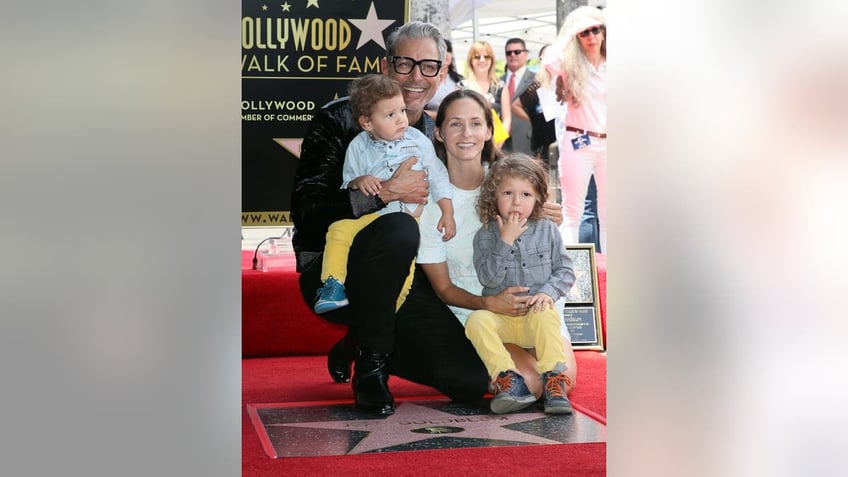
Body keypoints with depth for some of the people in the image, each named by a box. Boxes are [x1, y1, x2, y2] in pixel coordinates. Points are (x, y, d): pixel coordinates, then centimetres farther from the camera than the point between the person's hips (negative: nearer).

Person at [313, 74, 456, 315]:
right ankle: (333, 287, -16)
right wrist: (358, 182, -15)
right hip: (370, 214, 1)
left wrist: (448, 213, 2)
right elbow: (346, 184, 10)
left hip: (409, 216, -1)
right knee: (339, 230, -23)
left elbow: (437, 177, 9)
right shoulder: (358, 147, 3)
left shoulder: (418, 141, 3)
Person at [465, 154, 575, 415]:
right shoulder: (485, 236, 2)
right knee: (476, 320, -29)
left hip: (536, 312, 0)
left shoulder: (547, 230, 6)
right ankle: (509, 379, -30)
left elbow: (565, 271, 6)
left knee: (543, 315, -35)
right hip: (501, 318, 1)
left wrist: (548, 291, -14)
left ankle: (554, 380, -29)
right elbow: (489, 279, -10)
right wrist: (505, 241, -17)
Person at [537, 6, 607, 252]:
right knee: (572, 211, -1)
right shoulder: (570, 64, 0)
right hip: (577, 142, -3)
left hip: (608, 143, 3)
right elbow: (548, 63, -20)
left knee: (608, 212, 9)